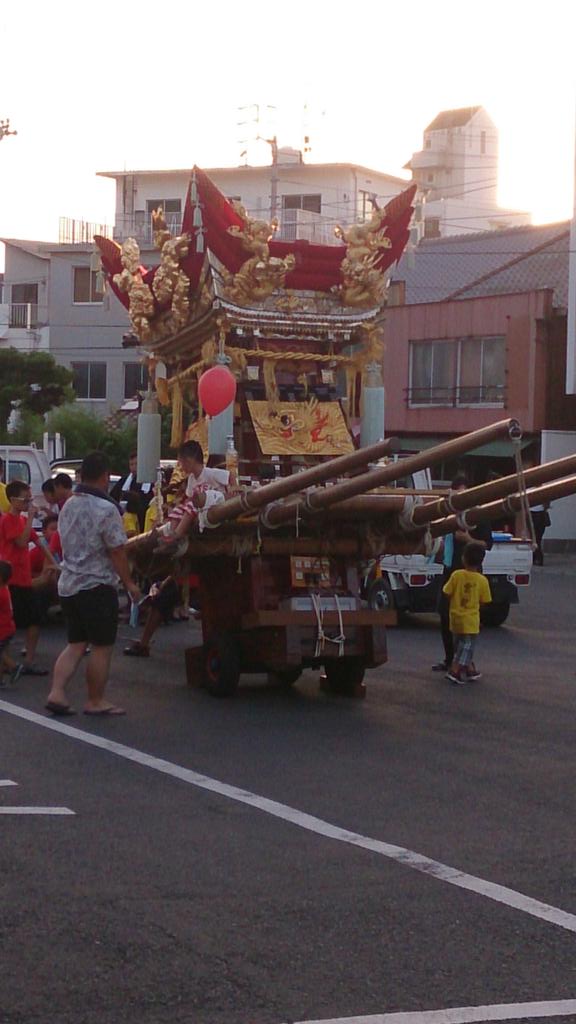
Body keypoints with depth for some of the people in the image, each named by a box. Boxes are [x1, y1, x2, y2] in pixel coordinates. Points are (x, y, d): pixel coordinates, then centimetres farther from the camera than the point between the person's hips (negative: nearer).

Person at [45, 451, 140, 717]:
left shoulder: (68, 506, 8)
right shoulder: (106, 509, -16)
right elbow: (117, 552, -15)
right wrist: (129, 583, -6)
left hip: (68, 584, 8)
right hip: (97, 585, -8)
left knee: (75, 643, 14)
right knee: (102, 647, 3)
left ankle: (56, 692, 2)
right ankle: (96, 702, 8)